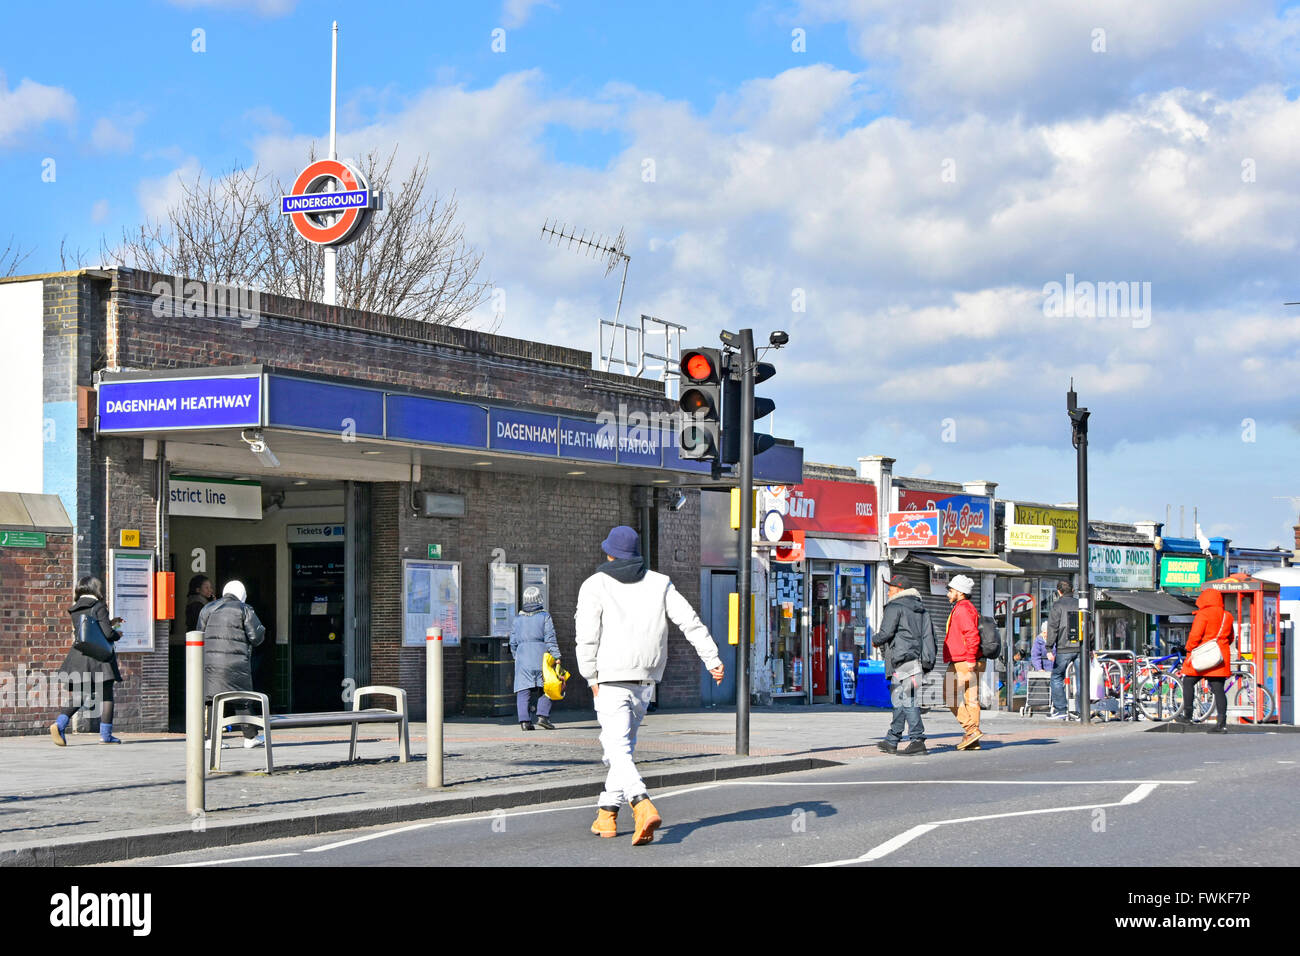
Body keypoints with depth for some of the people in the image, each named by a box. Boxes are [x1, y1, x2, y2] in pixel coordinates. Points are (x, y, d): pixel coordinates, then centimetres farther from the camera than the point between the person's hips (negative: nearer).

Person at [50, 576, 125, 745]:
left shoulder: (75, 610, 11)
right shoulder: (98, 607, -8)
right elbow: (107, 633, -15)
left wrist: (109, 623, 28)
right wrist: (117, 635, 6)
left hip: (79, 656, 5)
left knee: (79, 698, 10)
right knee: (106, 696, 6)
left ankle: (59, 724, -11)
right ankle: (105, 734, 6)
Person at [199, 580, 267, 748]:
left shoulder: (207, 609, 15)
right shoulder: (245, 610, 3)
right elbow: (255, 636, -1)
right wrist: (262, 631, 20)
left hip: (209, 660, 3)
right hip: (235, 661, -3)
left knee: (213, 698, 5)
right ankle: (250, 736, 8)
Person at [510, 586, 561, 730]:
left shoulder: (517, 619, 12)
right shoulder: (544, 616, 2)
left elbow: (513, 642, 14)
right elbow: (550, 638, -5)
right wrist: (556, 657, -6)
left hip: (522, 655, 2)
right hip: (541, 654, -2)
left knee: (523, 691, 1)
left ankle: (524, 720, -9)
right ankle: (543, 715, -10)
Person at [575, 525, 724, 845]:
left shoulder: (595, 585, -1)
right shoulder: (659, 583, 9)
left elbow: (587, 637, -7)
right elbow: (690, 621, 1)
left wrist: (591, 678, -1)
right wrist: (712, 659, 0)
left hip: (611, 678, -5)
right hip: (646, 678, 5)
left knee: (617, 749, -10)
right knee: (623, 744, 19)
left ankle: (643, 807, -32)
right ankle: (607, 813, 23)